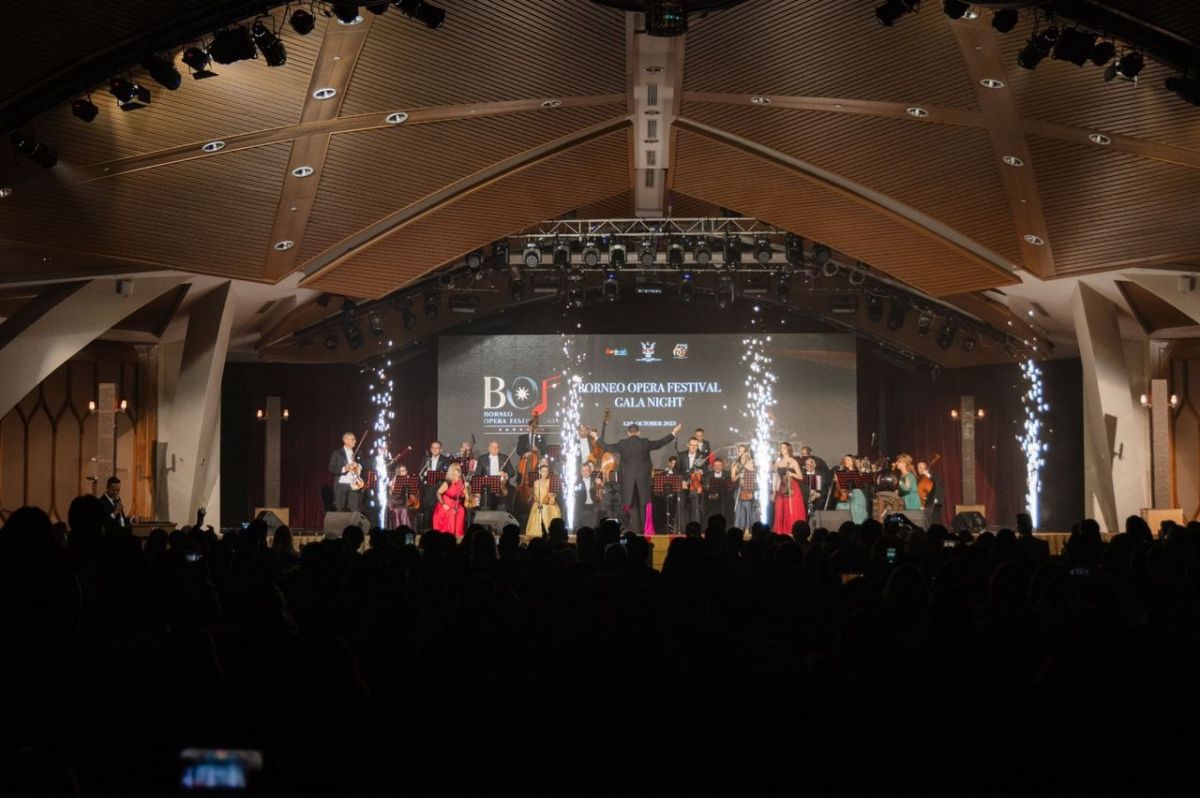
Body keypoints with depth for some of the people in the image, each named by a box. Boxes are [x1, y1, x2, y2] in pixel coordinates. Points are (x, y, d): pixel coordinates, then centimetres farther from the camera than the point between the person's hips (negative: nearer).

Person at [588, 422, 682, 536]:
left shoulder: (622, 444, -5)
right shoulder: (645, 443, -3)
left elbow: (607, 447, 5)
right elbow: (660, 443, 9)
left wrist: (596, 438, 19)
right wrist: (673, 433, 21)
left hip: (628, 479, -1)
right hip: (643, 479, 1)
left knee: (632, 506, 4)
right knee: (643, 505, 7)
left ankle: (636, 530, 2)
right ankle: (644, 530, 5)